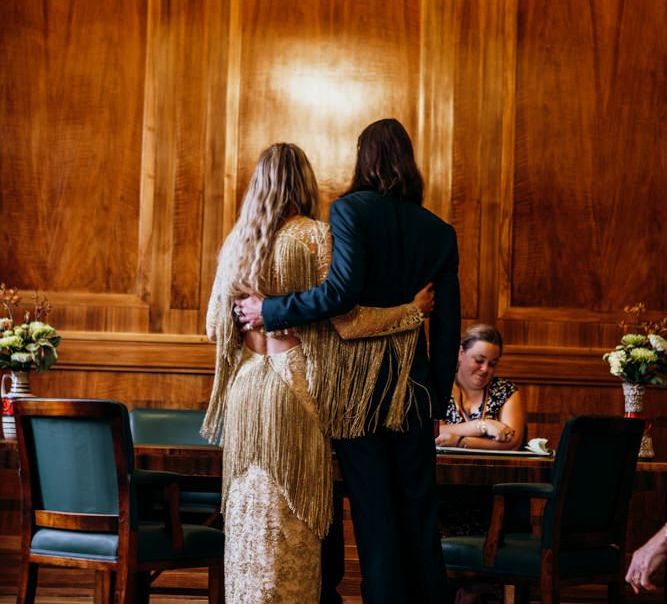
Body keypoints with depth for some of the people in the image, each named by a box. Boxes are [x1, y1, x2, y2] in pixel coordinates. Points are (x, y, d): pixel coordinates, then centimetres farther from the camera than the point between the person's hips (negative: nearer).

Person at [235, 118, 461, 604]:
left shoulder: (351, 210, -8)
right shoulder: (438, 231, 5)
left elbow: (342, 290, -22)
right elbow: (448, 325, 5)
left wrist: (270, 312, -13)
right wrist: (438, 395, 14)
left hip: (360, 381, -3)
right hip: (413, 382, 4)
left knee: (373, 507, 2)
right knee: (419, 504, 12)